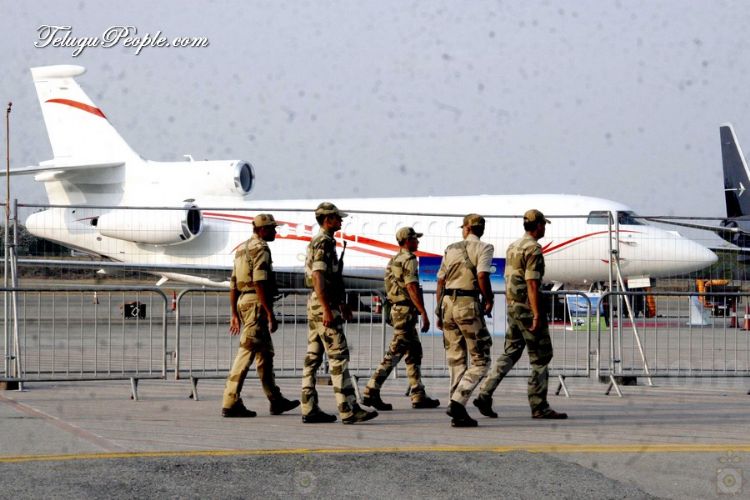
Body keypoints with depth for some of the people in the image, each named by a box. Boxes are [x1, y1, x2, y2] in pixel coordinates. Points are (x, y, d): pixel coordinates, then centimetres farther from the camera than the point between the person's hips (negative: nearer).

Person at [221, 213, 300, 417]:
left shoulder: (242, 249, 18)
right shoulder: (260, 248, -11)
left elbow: (233, 284, 19)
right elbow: (260, 283, -21)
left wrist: (234, 314, 20)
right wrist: (270, 313, -20)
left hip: (243, 302, 10)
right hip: (256, 303, -10)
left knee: (265, 354, 16)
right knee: (246, 353, -10)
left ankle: (276, 400, 21)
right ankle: (230, 403, -11)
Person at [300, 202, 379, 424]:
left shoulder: (318, 242, 19)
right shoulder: (323, 243, -13)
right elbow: (318, 277, -22)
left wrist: (342, 304, 30)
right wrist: (327, 310, -26)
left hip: (315, 305, 10)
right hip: (324, 305, -10)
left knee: (313, 358, 7)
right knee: (338, 357, -9)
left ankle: (309, 410, 6)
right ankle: (349, 410, -10)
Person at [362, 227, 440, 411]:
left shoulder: (394, 260, 17)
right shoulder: (408, 260, -12)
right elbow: (412, 287, -21)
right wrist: (424, 314, -23)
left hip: (396, 308, 10)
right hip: (406, 309, -10)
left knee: (414, 353, 12)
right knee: (394, 353, -10)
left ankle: (419, 396, 12)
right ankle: (371, 392, -13)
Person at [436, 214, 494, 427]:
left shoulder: (451, 248, 16)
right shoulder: (483, 248, -1)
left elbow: (440, 281, 14)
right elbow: (482, 276, -16)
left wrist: (440, 312, 18)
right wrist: (489, 300, -1)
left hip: (447, 303, 6)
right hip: (468, 304, -6)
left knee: (455, 360, 11)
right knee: (481, 361, 1)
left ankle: (458, 414, 9)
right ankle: (458, 402, -17)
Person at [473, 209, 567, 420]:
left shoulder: (513, 247, 14)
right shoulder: (533, 249, -14)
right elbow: (532, 284, -20)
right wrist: (537, 315, -21)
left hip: (512, 307, 9)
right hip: (528, 308, -9)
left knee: (510, 353, 11)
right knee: (541, 357, -1)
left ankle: (484, 395, 1)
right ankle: (539, 406, 1)